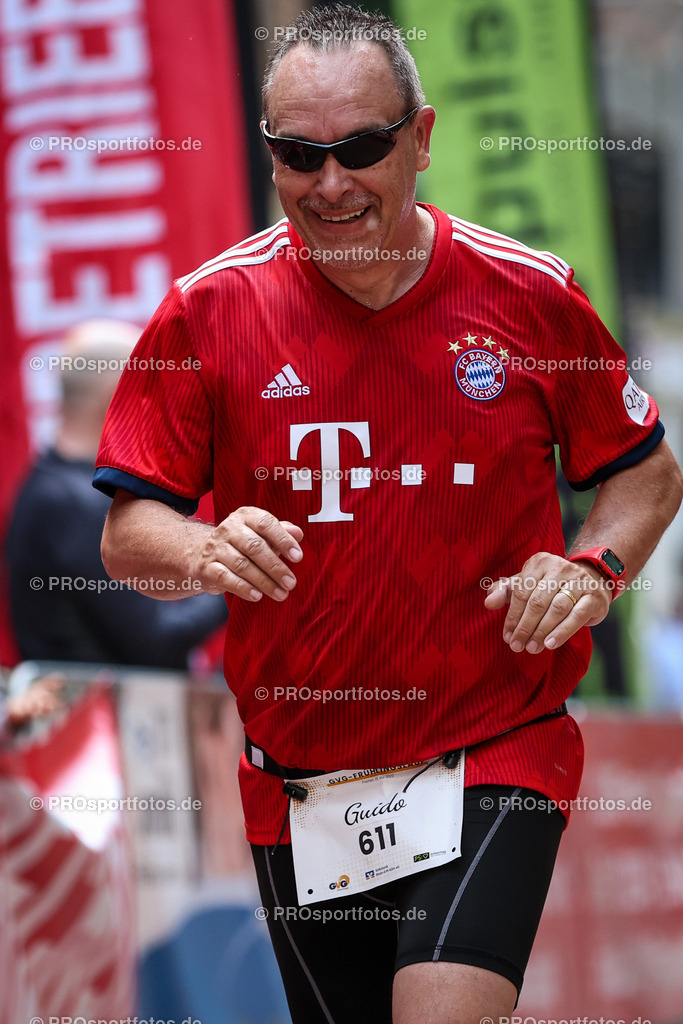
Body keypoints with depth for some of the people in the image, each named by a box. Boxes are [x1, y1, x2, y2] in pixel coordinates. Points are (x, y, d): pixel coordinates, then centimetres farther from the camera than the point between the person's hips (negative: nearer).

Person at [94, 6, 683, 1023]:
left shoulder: (529, 294, -3)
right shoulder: (206, 311, -4)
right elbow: (128, 534, 0)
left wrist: (595, 566, -10)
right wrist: (202, 549, -22)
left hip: (497, 750, -2)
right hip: (298, 778, 2)